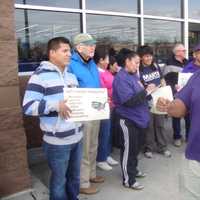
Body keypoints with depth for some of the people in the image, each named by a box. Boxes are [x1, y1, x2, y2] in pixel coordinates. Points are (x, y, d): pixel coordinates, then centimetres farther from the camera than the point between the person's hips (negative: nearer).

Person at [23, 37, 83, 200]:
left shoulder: (71, 75, 14)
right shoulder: (40, 75, -12)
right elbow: (28, 106, -17)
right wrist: (55, 105, -25)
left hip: (77, 136, 7)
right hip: (57, 141, -7)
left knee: (74, 177, 21)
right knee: (59, 180, 11)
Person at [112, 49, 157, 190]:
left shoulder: (134, 75, 11)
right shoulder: (121, 78, -19)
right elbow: (128, 100, -27)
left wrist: (149, 90, 7)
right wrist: (146, 91, -23)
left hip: (137, 117, 9)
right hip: (127, 119, -9)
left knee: (135, 147, 21)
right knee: (128, 149, 1)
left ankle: (133, 170, 39)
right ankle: (128, 180, 13)